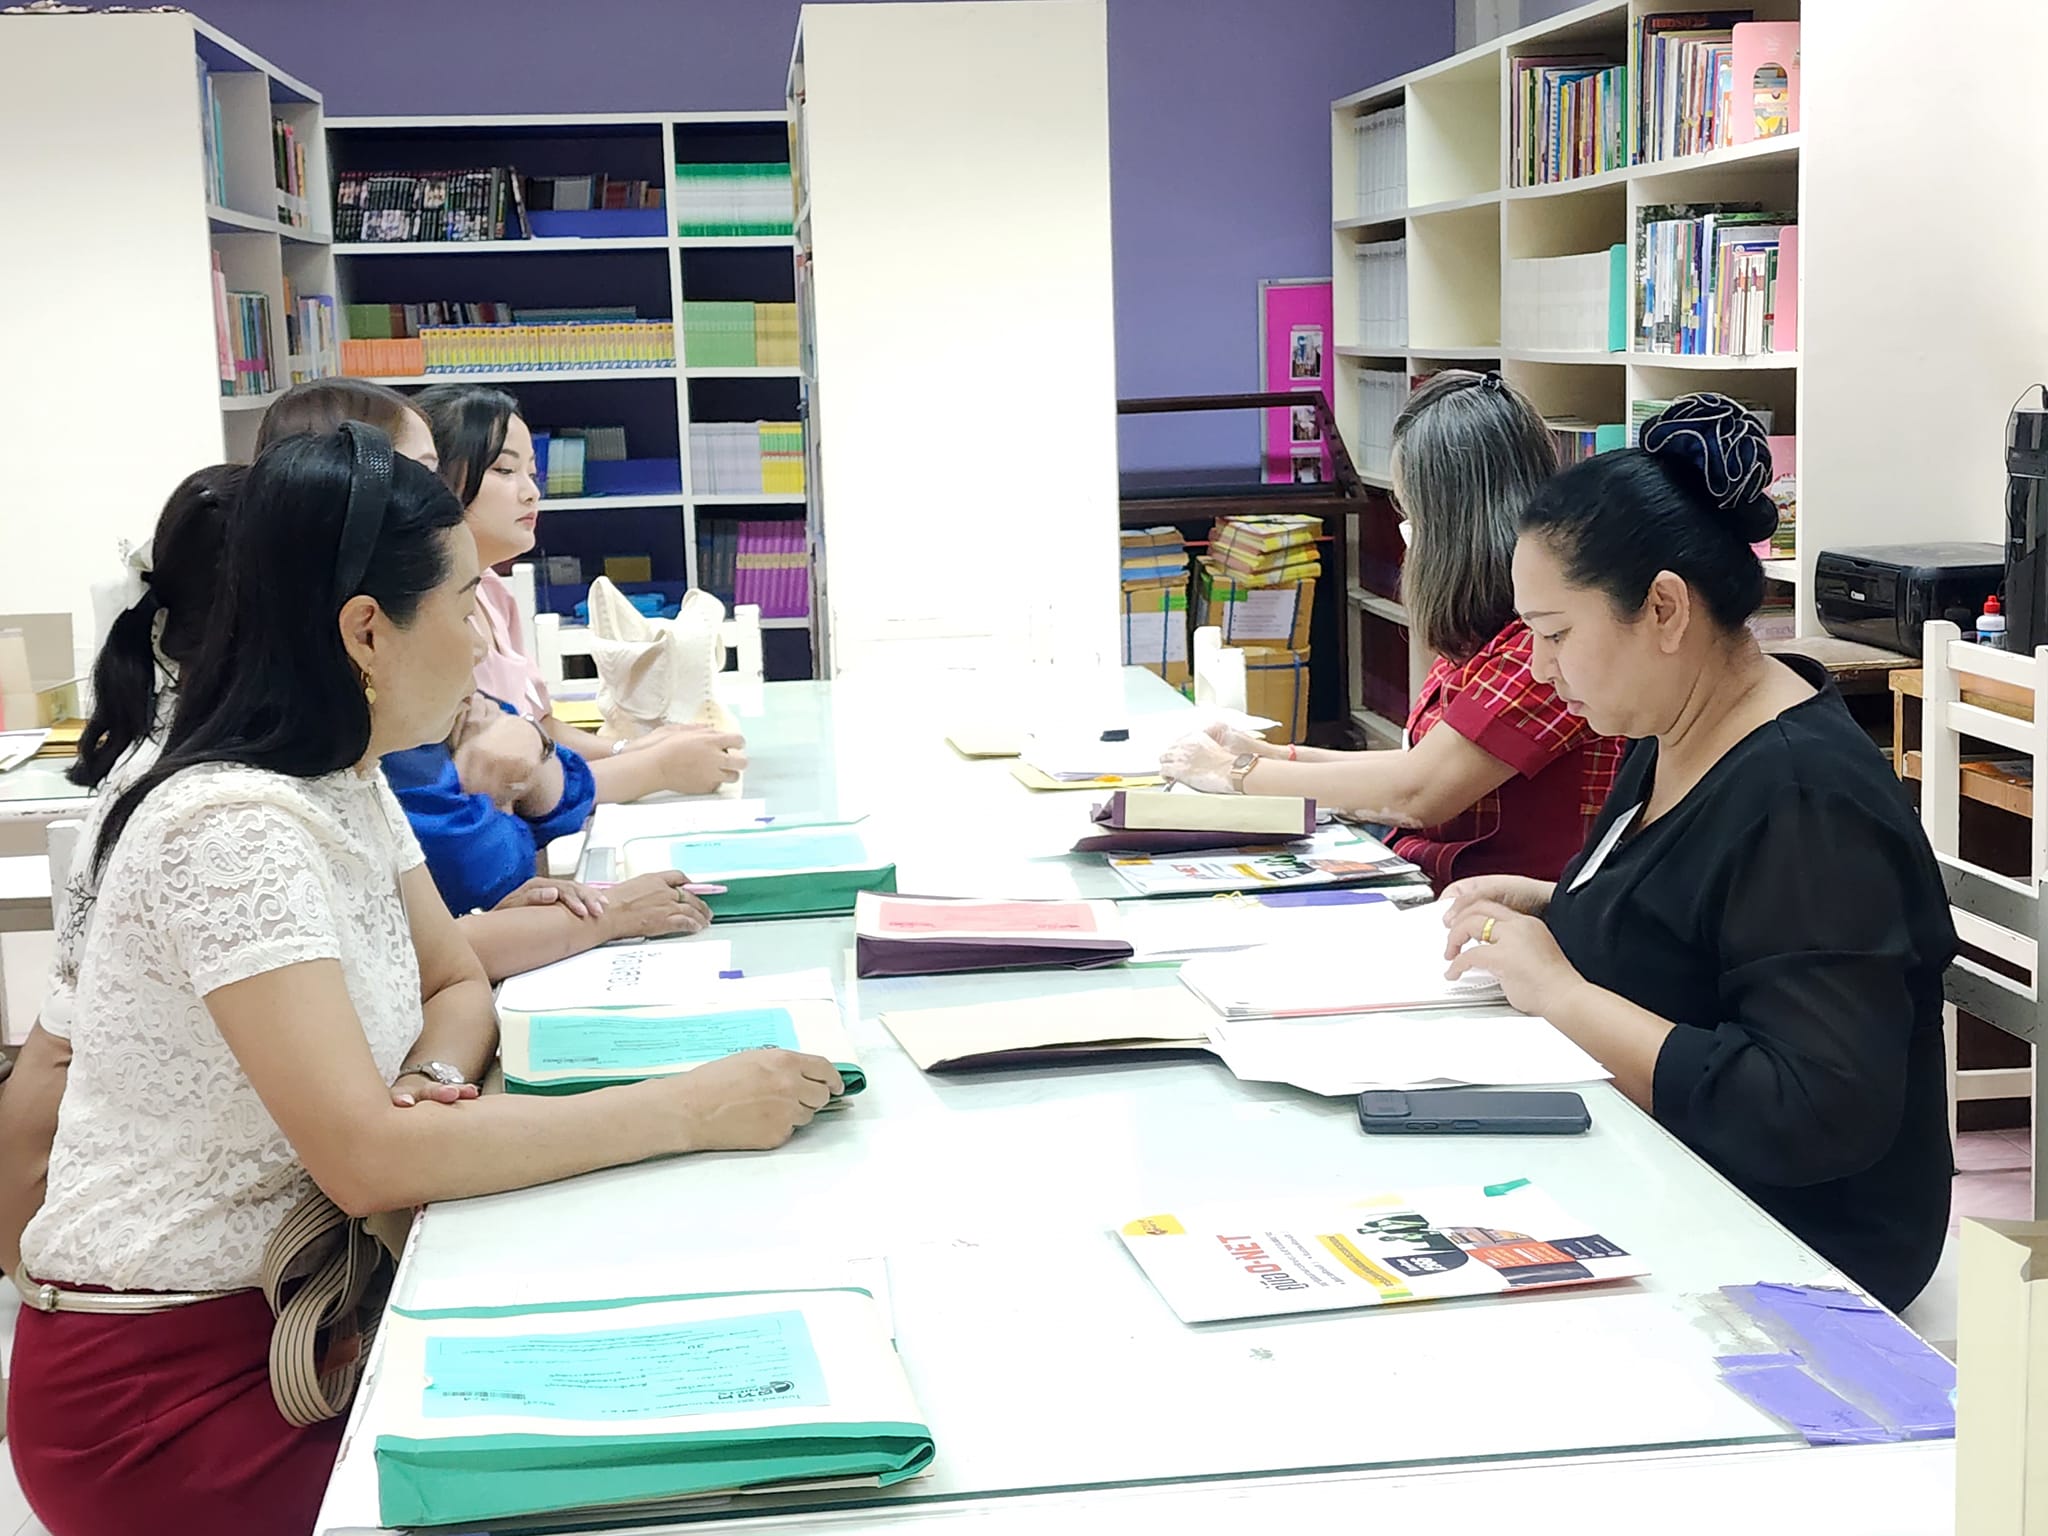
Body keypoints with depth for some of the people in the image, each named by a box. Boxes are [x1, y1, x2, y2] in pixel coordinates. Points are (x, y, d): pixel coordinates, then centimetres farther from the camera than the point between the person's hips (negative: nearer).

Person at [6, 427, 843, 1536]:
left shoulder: (350, 783, 4)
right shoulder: (238, 828, -25)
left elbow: (455, 986, 12)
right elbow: (367, 1157, -31)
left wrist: (433, 1080, -13)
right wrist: (692, 1110, -29)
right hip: (162, 1379, -8)